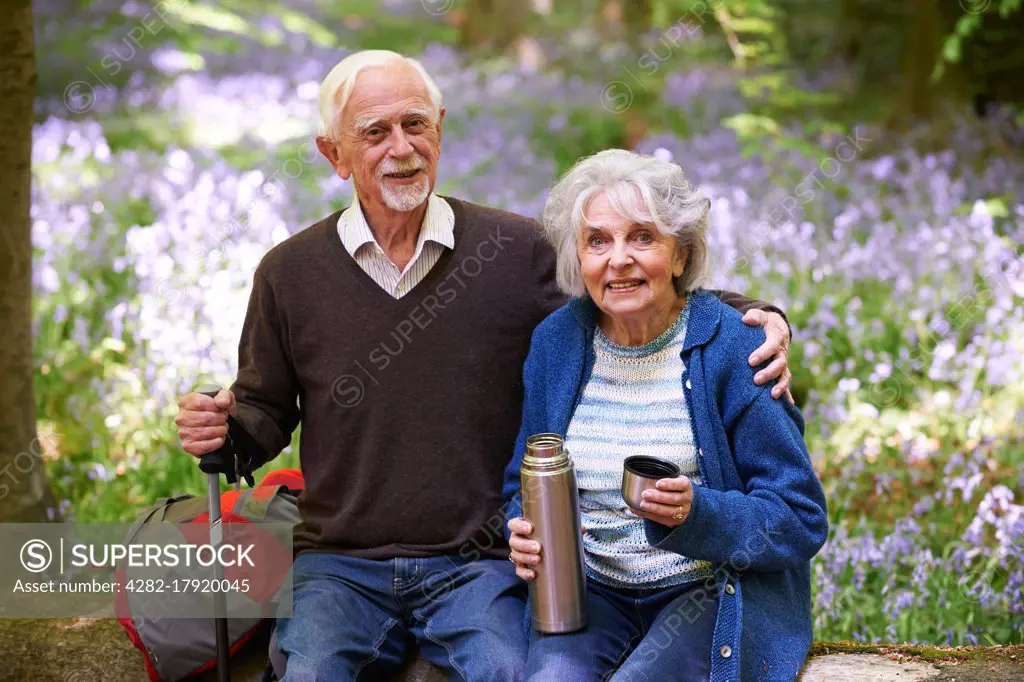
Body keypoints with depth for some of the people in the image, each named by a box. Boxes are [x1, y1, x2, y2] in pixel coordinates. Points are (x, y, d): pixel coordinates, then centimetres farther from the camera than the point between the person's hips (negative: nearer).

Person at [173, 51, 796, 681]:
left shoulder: (517, 250, 2)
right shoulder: (290, 273, 5)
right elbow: (267, 409, 15)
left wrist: (752, 317, -11)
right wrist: (225, 430, -8)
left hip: (478, 564, -1)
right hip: (340, 566, 1)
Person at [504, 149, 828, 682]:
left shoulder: (733, 348, -10)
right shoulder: (555, 342, 3)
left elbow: (800, 520, -9)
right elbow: (525, 487, 15)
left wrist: (698, 514, -26)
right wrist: (525, 536, -8)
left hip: (708, 595, -2)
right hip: (589, 591, 3)